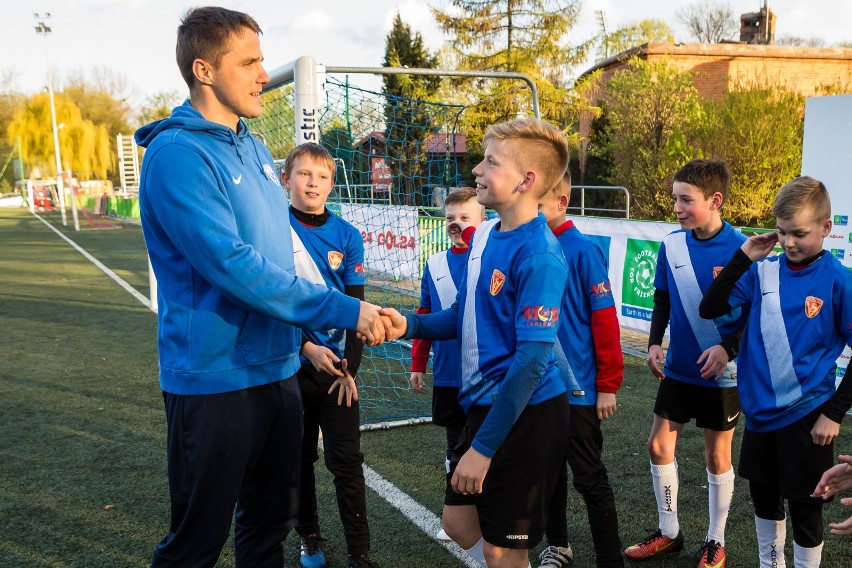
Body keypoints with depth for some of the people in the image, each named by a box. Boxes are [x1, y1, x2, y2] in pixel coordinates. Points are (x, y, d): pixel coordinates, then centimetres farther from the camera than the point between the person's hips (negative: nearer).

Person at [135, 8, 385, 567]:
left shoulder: (254, 148, 10)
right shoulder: (178, 154, -16)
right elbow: (232, 266, -25)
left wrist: (303, 334, 14)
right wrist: (344, 310, -23)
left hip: (278, 369, 8)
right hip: (216, 379, -7)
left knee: (272, 519, 20)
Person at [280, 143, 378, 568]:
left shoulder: (347, 236, 0)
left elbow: (355, 305, 1)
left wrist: (350, 365, -6)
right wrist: (306, 346, -14)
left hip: (339, 363, 1)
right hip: (292, 362, 0)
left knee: (346, 461, 2)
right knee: (299, 455, 13)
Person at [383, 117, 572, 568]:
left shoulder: (538, 255, -22)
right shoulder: (484, 233, 4)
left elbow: (533, 358, -24)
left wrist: (483, 447, -22)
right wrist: (410, 325, -4)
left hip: (524, 414, -8)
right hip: (483, 403, 8)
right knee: (458, 521, 21)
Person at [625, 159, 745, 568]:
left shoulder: (740, 249, -16)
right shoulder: (671, 244, -4)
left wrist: (727, 348, -24)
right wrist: (655, 342, -4)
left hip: (721, 374, -4)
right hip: (678, 369, 4)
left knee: (717, 456, 9)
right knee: (659, 445, 8)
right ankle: (669, 533, 28)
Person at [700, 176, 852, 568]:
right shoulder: (763, 272, -2)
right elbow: (709, 309, -4)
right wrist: (743, 258, -11)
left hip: (806, 414, -4)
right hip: (760, 409, 4)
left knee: (804, 506, 9)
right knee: (763, 495, 20)